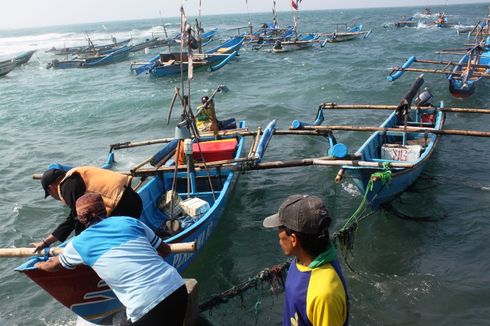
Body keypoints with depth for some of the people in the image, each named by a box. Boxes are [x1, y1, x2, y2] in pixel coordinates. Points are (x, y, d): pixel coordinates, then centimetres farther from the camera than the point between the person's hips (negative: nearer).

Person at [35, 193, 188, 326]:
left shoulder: (79, 243, 10)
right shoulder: (129, 221, 15)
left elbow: (53, 265, 33)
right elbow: (165, 250, 25)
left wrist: (40, 265, 55)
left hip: (147, 307, -5)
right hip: (177, 286, 5)